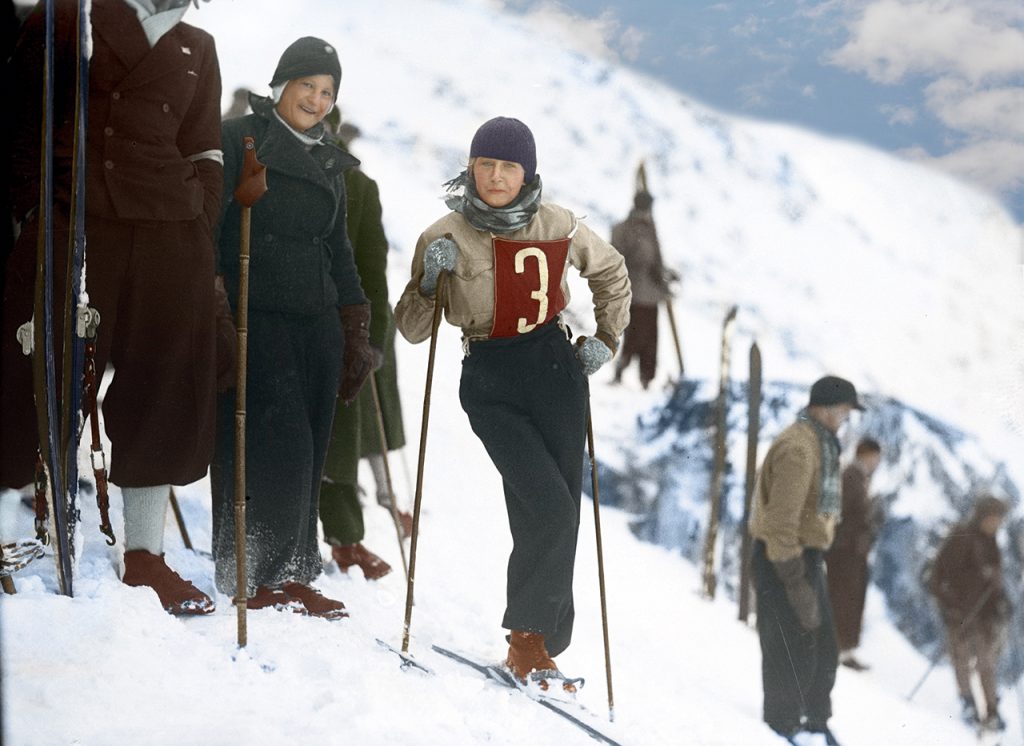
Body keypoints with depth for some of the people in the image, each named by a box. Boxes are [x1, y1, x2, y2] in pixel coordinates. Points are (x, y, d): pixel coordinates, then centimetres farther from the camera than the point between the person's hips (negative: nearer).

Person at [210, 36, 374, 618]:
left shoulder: (331, 166, 20)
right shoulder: (239, 140, 0)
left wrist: (356, 330, 17)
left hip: (316, 326, 6)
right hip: (254, 319, -6)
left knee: (308, 456, 3)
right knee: (274, 446, -14)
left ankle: (290, 577, 9)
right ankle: (255, 577, -7)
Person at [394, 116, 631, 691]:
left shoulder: (558, 227, 1)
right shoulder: (446, 238, -3)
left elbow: (611, 273, 21)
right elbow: (413, 331, -1)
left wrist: (607, 339, 12)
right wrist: (430, 281, -18)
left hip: (556, 371, 2)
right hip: (491, 384, -2)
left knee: (561, 516, -1)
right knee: (549, 509, -17)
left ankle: (538, 644, 11)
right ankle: (531, 634, -2)